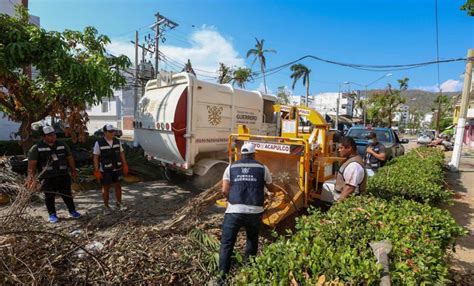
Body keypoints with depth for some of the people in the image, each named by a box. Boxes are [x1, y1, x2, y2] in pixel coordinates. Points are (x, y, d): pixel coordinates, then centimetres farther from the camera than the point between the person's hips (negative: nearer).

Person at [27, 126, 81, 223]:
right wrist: (31, 175, -20)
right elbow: (32, 164, -6)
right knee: (49, 196, 6)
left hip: (63, 176, 2)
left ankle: (72, 211, 20)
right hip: (47, 178, -2)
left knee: (67, 194, 8)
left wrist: (73, 171, 12)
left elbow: (70, 158, 14)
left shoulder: (62, 145, 9)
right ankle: (52, 214, 21)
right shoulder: (36, 148, -1)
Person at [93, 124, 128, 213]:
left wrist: (125, 165, 2)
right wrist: (96, 171, -13)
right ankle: (106, 206, 22)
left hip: (117, 168, 3)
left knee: (118, 186, 7)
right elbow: (96, 157, -8)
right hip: (105, 170, -3)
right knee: (106, 188, 7)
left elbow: (121, 153, 7)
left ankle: (118, 202, 25)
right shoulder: (99, 143, -11)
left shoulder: (117, 141, 0)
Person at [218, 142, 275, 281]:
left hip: (234, 211, -1)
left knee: (226, 244, 12)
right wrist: (263, 183, 42)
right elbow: (271, 189, 19)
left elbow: (224, 191, 0)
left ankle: (222, 277, 15)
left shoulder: (231, 167, 6)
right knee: (252, 240, 27)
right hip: (255, 212, 1)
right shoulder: (262, 168, 6)